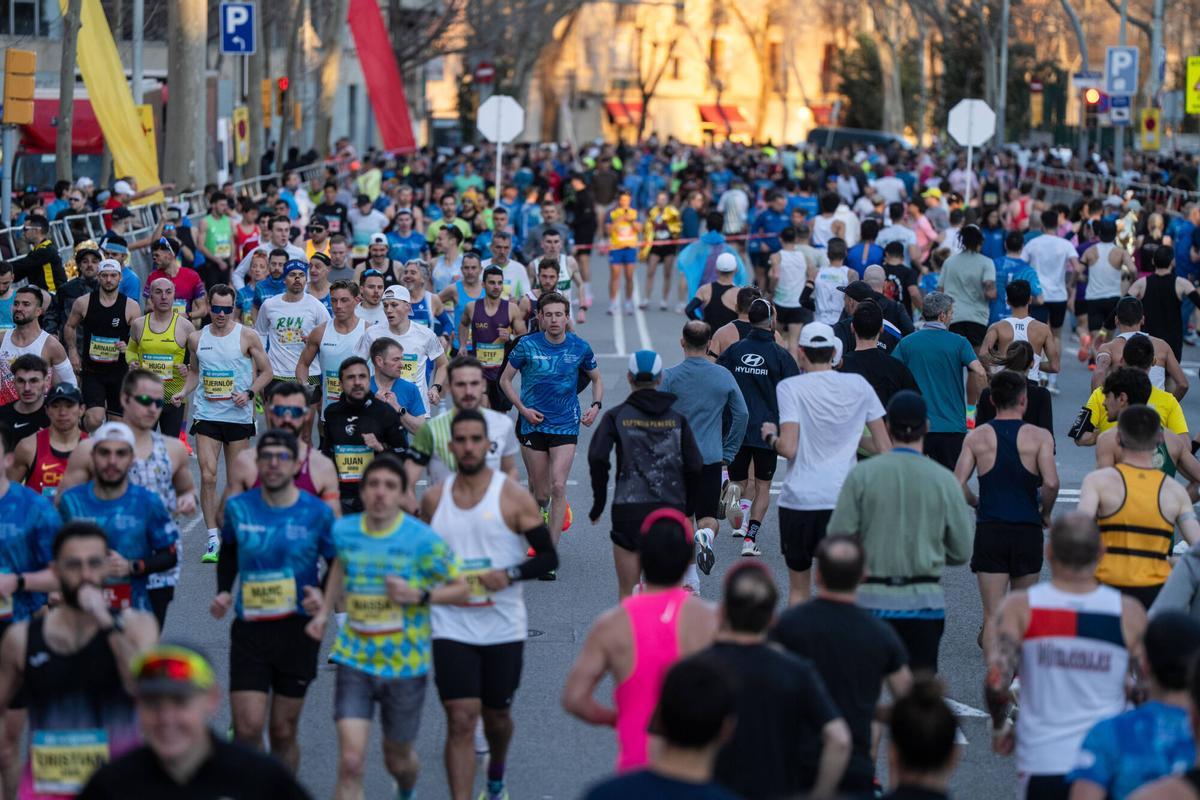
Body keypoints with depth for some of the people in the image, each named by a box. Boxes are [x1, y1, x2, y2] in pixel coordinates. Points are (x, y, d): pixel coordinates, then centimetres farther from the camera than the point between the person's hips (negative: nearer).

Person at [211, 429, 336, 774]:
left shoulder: (317, 513, -4)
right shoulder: (238, 507, 1)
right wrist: (223, 592, 6)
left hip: (298, 629, 0)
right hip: (249, 628, 1)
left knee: (284, 732, 8)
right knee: (248, 728, -10)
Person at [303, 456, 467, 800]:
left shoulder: (423, 540, -13)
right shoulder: (345, 531, -2)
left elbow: (462, 589, -6)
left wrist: (419, 596, -22)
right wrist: (324, 612, 13)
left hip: (406, 665, -1)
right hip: (355, 659, 1)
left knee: (397, 759, 17)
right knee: (351, 762, -14)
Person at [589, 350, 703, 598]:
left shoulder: (616, 416, 2)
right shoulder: (677, 419, 7)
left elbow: (598, 458, -12)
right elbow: (694, 467, 1)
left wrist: (599, 502, -2)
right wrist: (688, 509, 12)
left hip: (629, 509, -2)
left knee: (627, 593, 6)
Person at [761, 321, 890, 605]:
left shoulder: (790, 387, -5)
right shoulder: (859, 385, 5)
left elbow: (788, 448, -13)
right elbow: (884, 448, 7)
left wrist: (770, 436, 6)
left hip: (798, 499, -1)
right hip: (843, 499, 1)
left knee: (798, 588, 15)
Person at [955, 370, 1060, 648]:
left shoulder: (976, 437, 0)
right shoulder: (1039, 437, -3)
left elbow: (957, 486, -6)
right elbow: (1051, 483, -15)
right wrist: (1045, 513, 4)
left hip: (989, 530, 0)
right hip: (1028, 530, 0)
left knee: (993, 614, -2)